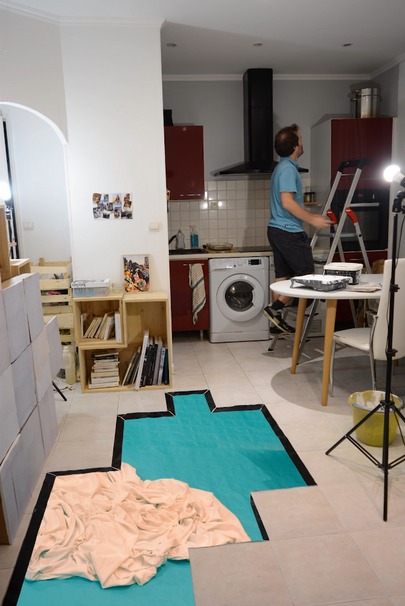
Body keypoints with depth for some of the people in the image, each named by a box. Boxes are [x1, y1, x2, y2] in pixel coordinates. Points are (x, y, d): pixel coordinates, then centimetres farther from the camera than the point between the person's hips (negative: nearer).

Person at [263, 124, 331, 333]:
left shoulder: (283, 167, 20)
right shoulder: (288, 168, -13)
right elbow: (287, 202, -23)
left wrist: (312, 216, 27)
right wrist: (312, 219, -17)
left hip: (277, 230, 10)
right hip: (289, 231, -10)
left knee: (283, 276, 11)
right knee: (306, 274, -4)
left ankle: (277, 320, 15)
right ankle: (275, 307, -6)